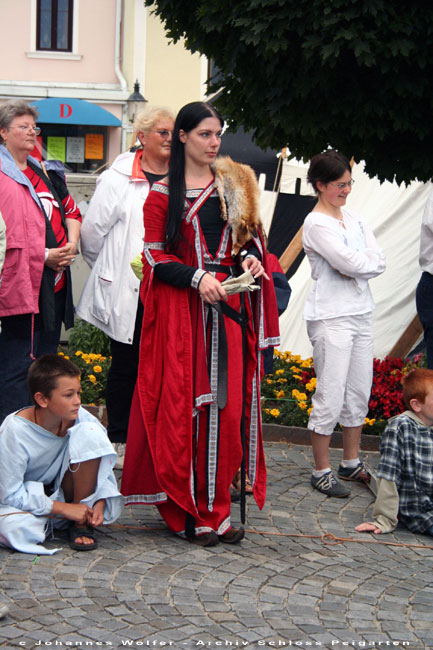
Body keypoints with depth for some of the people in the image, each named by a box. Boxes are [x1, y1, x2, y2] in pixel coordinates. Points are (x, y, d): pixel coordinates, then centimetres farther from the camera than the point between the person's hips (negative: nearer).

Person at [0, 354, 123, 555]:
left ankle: (82, 524, -13)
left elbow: (103, 463, -4)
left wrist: (99, 502, -21)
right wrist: (64, 509, -26)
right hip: (27, 497, -3)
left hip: (65, 491, 4)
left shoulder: (79, 417, -16)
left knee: (90, 433, -23)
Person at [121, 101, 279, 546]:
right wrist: (197, 278, -16)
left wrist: (249, 257, -3)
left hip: (228, 307, 4)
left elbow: (249, 235, 19)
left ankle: (214, 507, 11)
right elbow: (154, 255, -3)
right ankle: (185, 510, 4)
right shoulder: (164, 193, 1)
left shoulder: (234, 184, 13)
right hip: (180, 309, -4)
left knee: (227, 406, 2)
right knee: (181, 406, -4)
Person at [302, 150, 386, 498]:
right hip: (330, 317, -8)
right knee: (330, 396, -5)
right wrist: (367, 262, 0)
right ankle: (322, 471, 5)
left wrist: (355, 266, -12)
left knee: (360, 392, 12)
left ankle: (351, 463, 25)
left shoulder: (355, 219, 13)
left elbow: (379, 262, 3)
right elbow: (351, 264, -19)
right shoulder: (316, 224, -10)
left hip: (361, 313, 8)